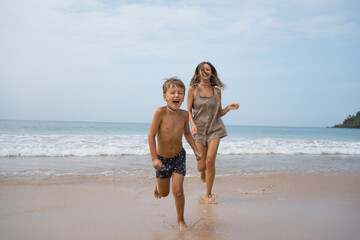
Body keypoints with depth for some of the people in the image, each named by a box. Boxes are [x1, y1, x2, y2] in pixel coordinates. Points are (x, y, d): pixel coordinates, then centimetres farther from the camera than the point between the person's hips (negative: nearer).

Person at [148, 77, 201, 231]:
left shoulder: (184, 114, -10)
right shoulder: (161, 112, -23)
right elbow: (151, 135, -18)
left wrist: (196, 150, 2)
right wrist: (154, 158, -20)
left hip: (179, 156, 1)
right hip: (162, 158, -1)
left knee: (177, 190, -7)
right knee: (164, 193, 13)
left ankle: (181, 220, 15)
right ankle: (159, 185, 52)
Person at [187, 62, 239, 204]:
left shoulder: (217, 90, 6)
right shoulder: (193, 89, 0)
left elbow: (219, 113, 13)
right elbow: (188, 111, 0)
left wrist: (228, 108, -7)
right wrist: (193, 125, -16)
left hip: (215, 129, 1)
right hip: (199, 130, 0)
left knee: (210, 161, -15)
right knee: (201, 166, 0)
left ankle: (209, 194, 2)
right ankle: (202, 172, 42)